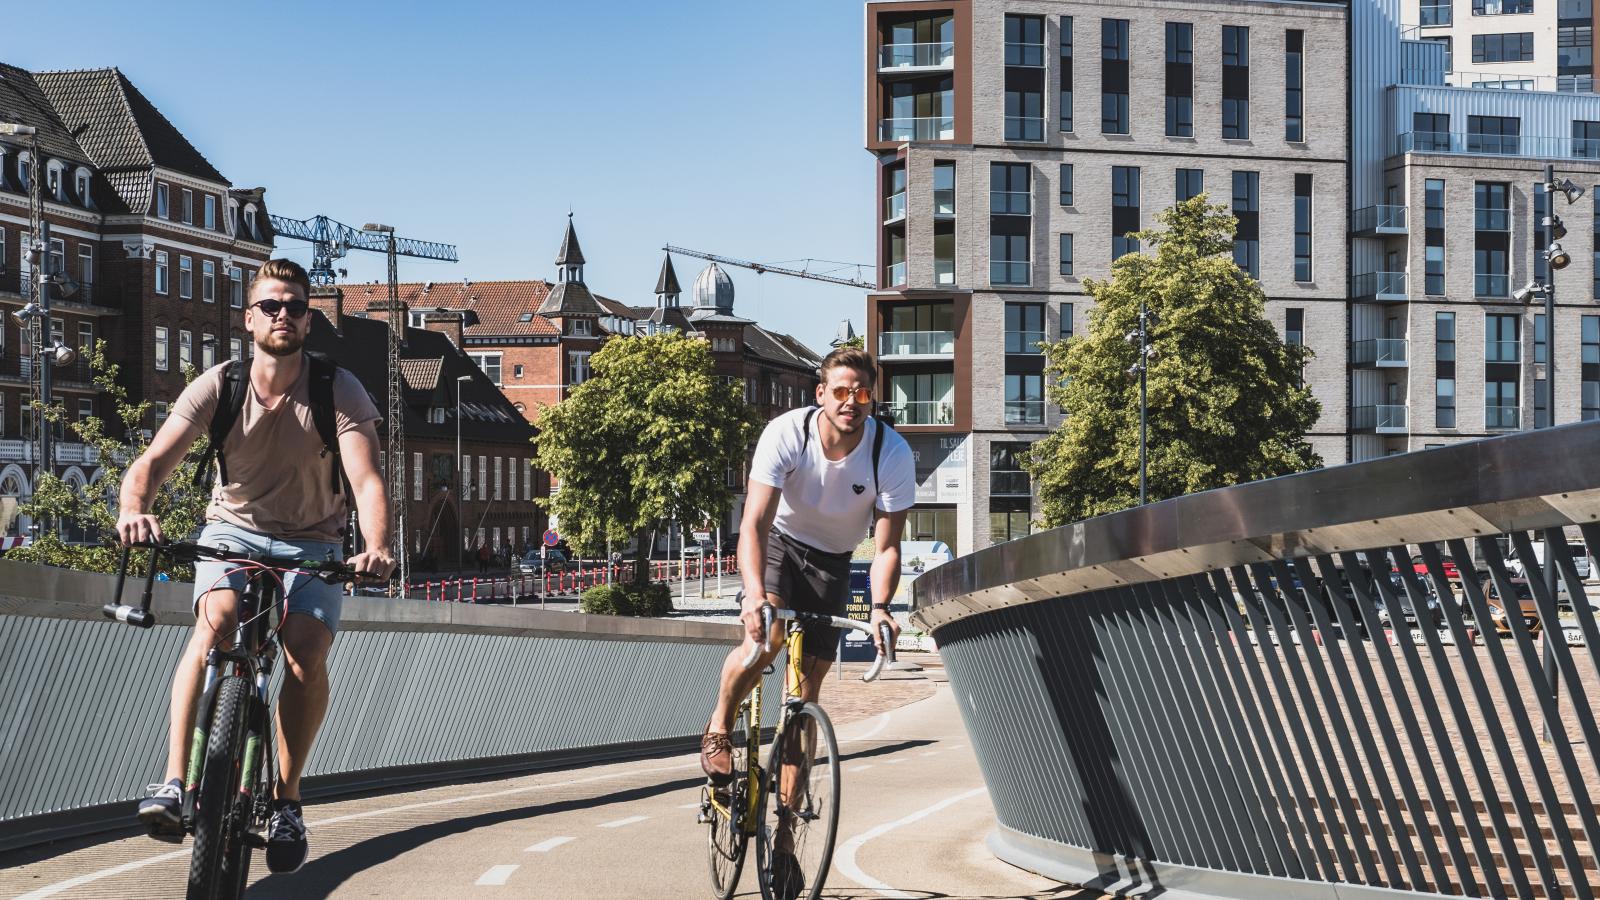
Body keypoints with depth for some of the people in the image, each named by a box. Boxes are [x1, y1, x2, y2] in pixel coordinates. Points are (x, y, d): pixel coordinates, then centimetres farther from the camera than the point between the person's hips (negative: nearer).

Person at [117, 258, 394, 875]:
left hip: (311, 541, 0)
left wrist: (375, 547, -48)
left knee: (307, 658, -24)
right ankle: (173, 783, -31)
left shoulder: (339, 390, -17)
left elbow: (366, 480, -28)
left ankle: (285, 800, -3)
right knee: (215, 621, -31)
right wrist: (134, 511, -46)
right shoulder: (217, 387, -14)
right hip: (233, 528, 0)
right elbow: (153, 461, -23)